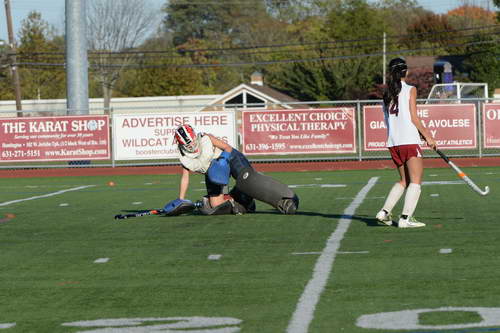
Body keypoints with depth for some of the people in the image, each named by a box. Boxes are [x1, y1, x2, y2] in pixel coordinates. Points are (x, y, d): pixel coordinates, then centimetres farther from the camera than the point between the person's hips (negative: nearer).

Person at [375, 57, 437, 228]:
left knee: (404, 180, 18)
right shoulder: (410, 90, -3)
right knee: (416, 181, -2)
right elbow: (414, 118, -8)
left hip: (393, 142, 6)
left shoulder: (387, 93, 13)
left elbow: (395, 120, 15)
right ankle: (405, 218, -12)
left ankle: (385, 211, 8)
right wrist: (427, 136, 1)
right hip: (409, 141, -6)